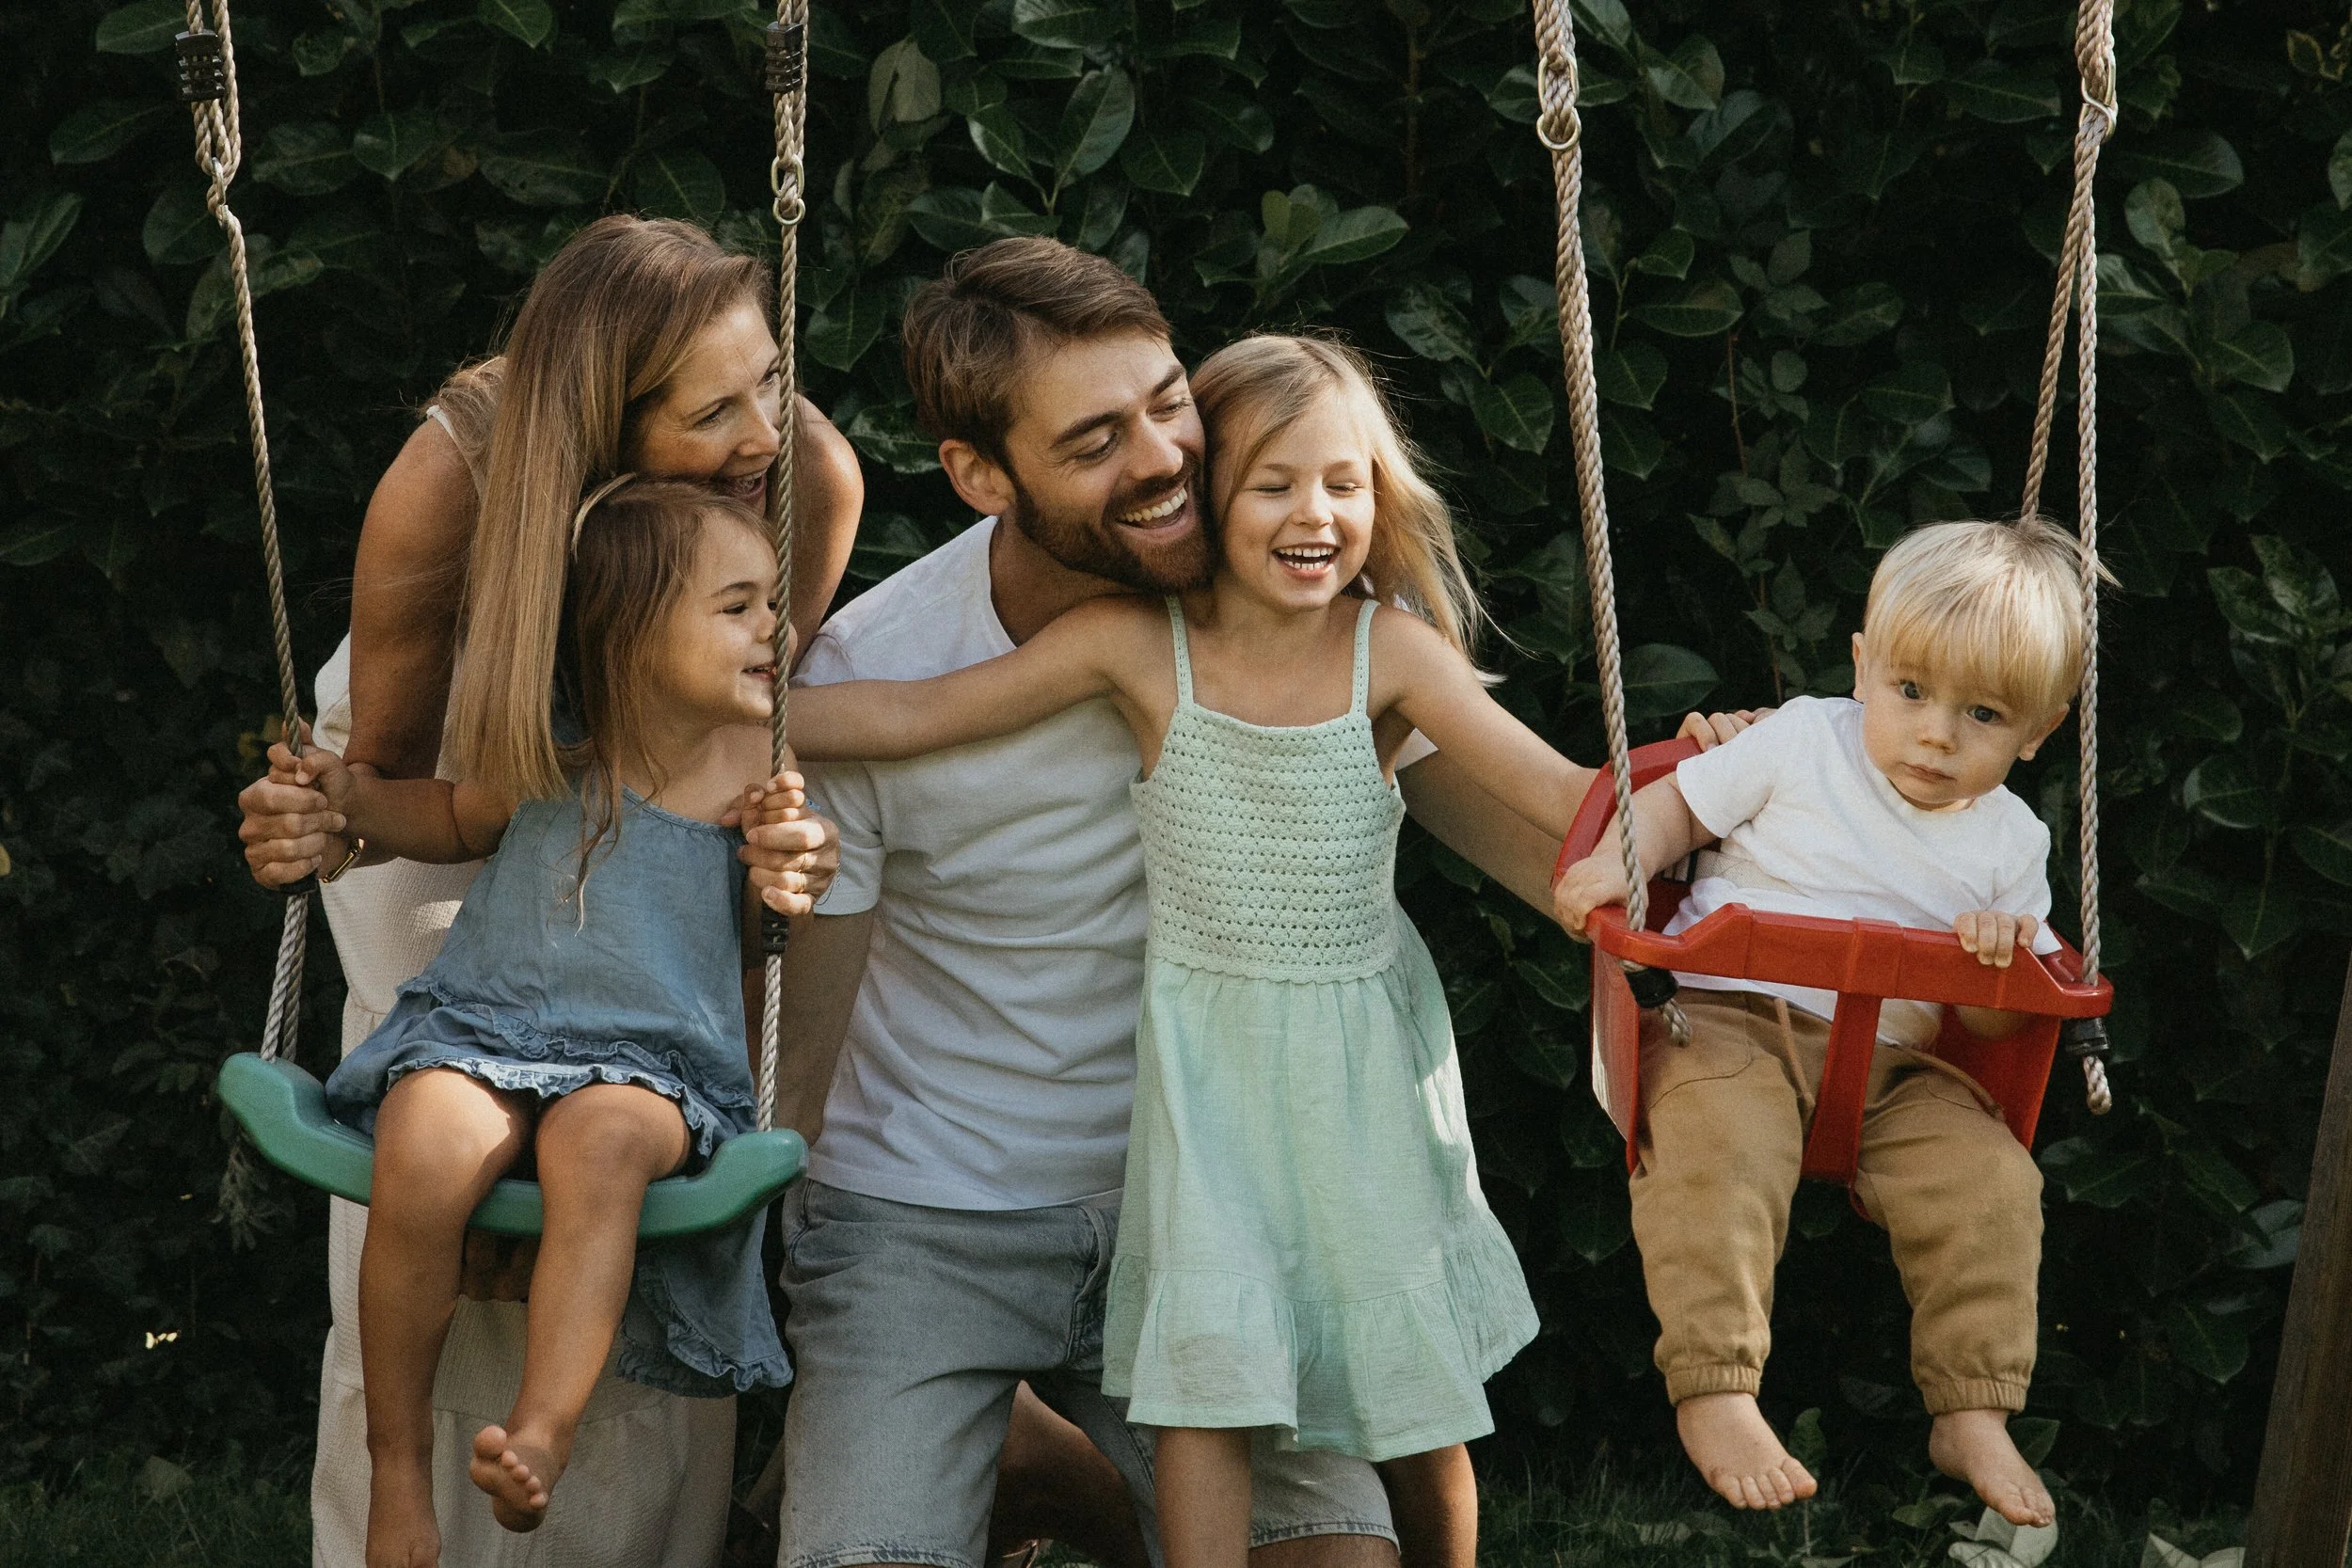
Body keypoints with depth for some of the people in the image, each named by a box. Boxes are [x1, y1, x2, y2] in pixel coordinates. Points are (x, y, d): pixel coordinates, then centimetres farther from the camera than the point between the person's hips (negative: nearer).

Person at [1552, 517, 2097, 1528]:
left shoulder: (2009, 843, 7)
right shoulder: (1804, 743, 1)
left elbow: (1992, 1024, 10)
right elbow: (1680, 802, 8)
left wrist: (2004, 960, -13)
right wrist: (1615, 862, -12)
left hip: (1890, 1062, 3)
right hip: (1727, 1021, -3)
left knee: (1991, 1177, -19)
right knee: (1723, 1149, -34)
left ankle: (1971, 1417, -10)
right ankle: (1713, 1394, -31)